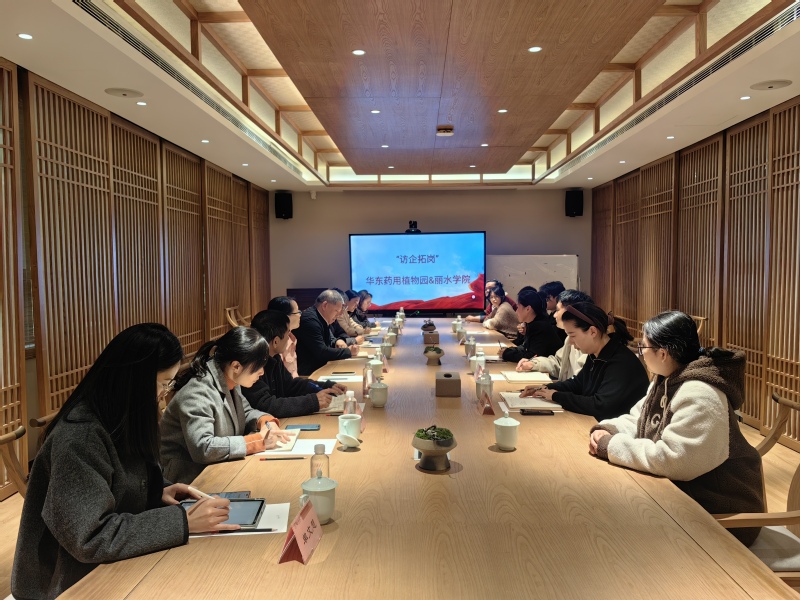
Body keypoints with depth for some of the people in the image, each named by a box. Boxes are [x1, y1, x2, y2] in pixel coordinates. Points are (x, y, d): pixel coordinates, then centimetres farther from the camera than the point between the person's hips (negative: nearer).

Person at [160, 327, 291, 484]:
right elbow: (202, 448, -33)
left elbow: (246, 412, 17)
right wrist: (258, 440, -28)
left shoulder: (229, 384, 1)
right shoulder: (197, 394, -24)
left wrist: (265, 421, -6)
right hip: (189, 480, -8)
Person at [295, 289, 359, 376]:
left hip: (318, 367, 9)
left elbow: (329, 340, 21)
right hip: (307, 373, -9)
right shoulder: (309, 319, -22)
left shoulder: (322, 318, 6)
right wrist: (349, 352, -16)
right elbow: (321, 352, -25)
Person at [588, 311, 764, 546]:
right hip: (682, 491, 8)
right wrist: (605, 431, -12)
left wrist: (611, 446, -26)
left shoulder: (698, 394, -28)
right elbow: (635, 420, 10)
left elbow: (673, 459, -36)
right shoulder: (665, 380, 5)